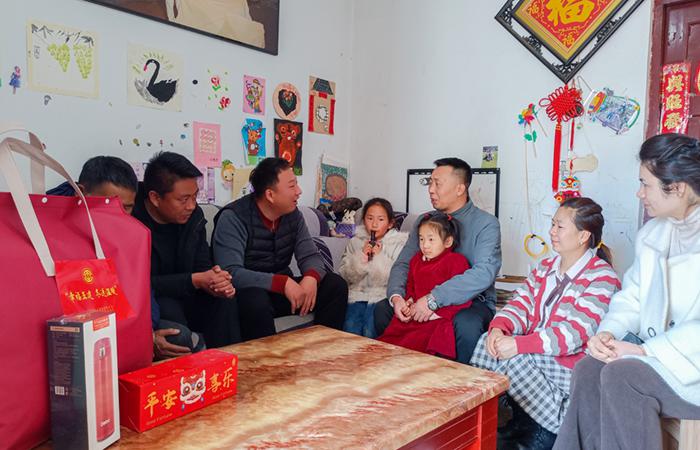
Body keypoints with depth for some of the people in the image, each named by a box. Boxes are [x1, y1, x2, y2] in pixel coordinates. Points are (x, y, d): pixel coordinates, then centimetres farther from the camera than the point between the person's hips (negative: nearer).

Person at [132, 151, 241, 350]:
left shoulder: (193, 215, -2)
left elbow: (203, 266, 2)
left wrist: (217, 280, -22)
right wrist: (194, 281, -27)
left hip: (181, 298, 6)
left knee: (224, 301, -16)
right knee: (169, 310, -33)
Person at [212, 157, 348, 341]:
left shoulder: (293, 214, 2)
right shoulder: (233, 218, -18)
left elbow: (310, 256, 1)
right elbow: (230, 272, -28)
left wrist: (311, 277, -23)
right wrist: (284, 283, -33)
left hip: (284, 290, 6)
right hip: (249, 293, -6)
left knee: (336, 285, -10)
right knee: (256, 300, -39)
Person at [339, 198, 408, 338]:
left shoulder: (398, 243, 6)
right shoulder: (355, 242, 15)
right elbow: (344, 275, 7)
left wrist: (380, 258, -11)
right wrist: (360, 258, -7)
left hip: (382, 296, -2)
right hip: (357, 294, 2)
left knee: (369, 331, -24)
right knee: (350, 329, -21)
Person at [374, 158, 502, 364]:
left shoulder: (486, 223, -9)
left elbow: (484, 273, -24)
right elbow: (403, 263, 4)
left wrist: (434, 299, -32)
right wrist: (396, 296, -18)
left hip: (473, 301, -5)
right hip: (426, 299, 5)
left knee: (467, 323, -36)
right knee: (382, 309, -14)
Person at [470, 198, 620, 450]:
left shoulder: (601, 277, -12)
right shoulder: (546, 267, 12)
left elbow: (576, 332, -23)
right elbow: (521, 305, 3)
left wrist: (519, 345, -30)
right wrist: (499, 327, -20)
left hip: (570, 363, -6)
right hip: (533, 355, 6)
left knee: (510, 360, -26)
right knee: (489, 343, -18)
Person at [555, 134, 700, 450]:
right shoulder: (651, 234, 10)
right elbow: (631, 296, 10)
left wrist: (647, 350, -22)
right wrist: (608, 331, -8)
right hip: (652, 351, 6)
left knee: (621, 375, -27)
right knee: (588, 370, -18)